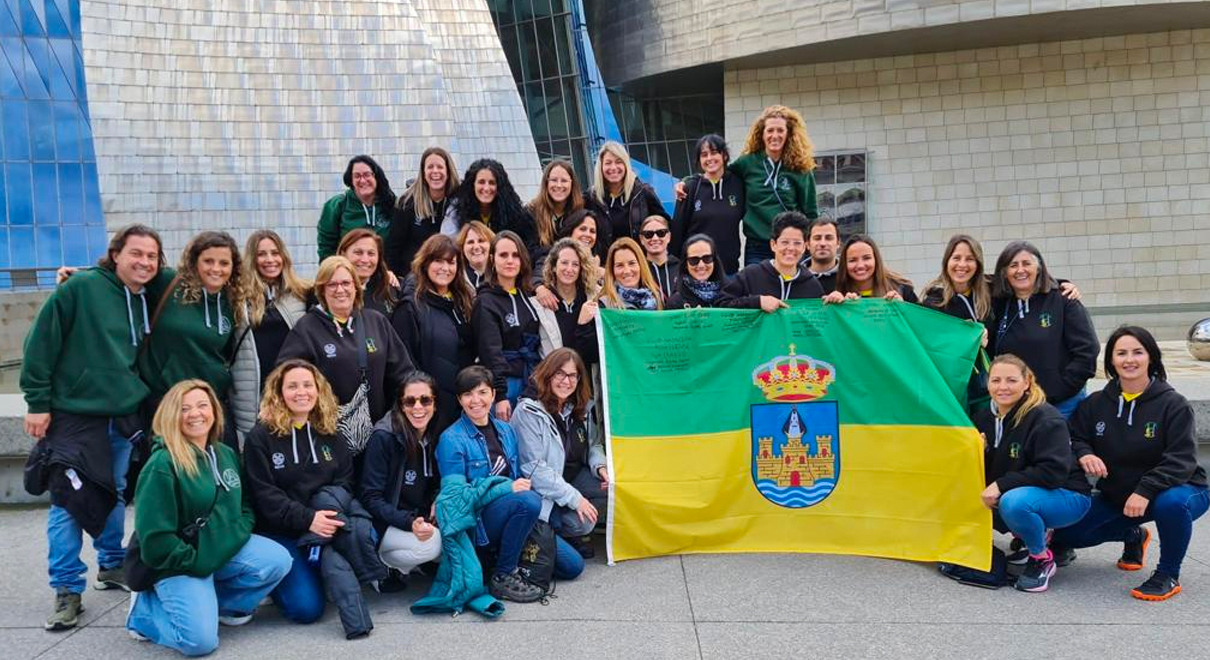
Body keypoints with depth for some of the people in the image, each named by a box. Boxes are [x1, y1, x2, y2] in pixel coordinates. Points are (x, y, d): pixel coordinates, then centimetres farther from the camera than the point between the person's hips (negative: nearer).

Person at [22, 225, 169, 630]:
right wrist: (38, 401, -11)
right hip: (75, 414, -6)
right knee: (69, 501, -3)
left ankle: (112, 565, 32)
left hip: (125, 415, 6)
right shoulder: (81, 287, -12)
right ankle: (67, 588, 7)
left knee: (115, 495, 16)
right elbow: (41, 342, -11)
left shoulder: (146, 300, 5)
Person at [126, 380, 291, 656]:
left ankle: (220, 603, 6)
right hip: (179, 562, -7)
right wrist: (196, 562, -18)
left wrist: (239, 534, -4)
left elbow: (243, 505, 15)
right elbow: (154, 539, -21)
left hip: (225, 549, 7)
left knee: (278, 560, -17)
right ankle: (146, 609, 8)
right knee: (201, 640, -21)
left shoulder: (226, 454, 5)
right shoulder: (162, 465, -18)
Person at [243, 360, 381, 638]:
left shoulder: (329, 435, 11)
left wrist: (330, 512, -17)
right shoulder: (260, 437, -4)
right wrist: (308, 519, -24)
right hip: (280, 531, -4)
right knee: (306, 608, -22)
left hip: (322, 522, 4)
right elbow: (264, 494, -12)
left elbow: (344, 483, 5)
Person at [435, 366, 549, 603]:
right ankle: (502, 576, -17)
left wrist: (524, 485, -8)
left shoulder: (506, 430, 11)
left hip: (511, 510, 7)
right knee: (528, 501, -33)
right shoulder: (451, 440, -8)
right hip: (473, 521, -7)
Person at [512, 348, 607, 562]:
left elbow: (593, 444, 14)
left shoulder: (580, 407, 2)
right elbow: (533, 468, -23)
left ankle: (577, 533, 4)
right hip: (541, 493, -8)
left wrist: (600, 466, -11)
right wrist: (574, 498, -24)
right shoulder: (529, 412, -20)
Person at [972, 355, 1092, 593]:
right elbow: (987, 473, 6)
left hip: (1066, 495, -8)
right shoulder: (985, 418, 1)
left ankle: (1042, 558, -7)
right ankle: (1031, 535, 11)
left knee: (1014, 502, -36)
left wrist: (1002, 484, -30)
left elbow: (1053, 471, -28)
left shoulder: (1045, 418, -19)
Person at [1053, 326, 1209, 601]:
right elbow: (1074, 437, 5)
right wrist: (1084, 454, -21)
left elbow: (1181, 460, -22)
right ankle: (1133, 535, 25)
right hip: (1116, 494, 5)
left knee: (1171, 503, -41)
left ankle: (1169, 575, -13)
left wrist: (1144, 491, -36)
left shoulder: (1173, 404, -15)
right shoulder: (1096, 403, -2)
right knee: (1065, 535, -4)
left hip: (1176, 488, -5)